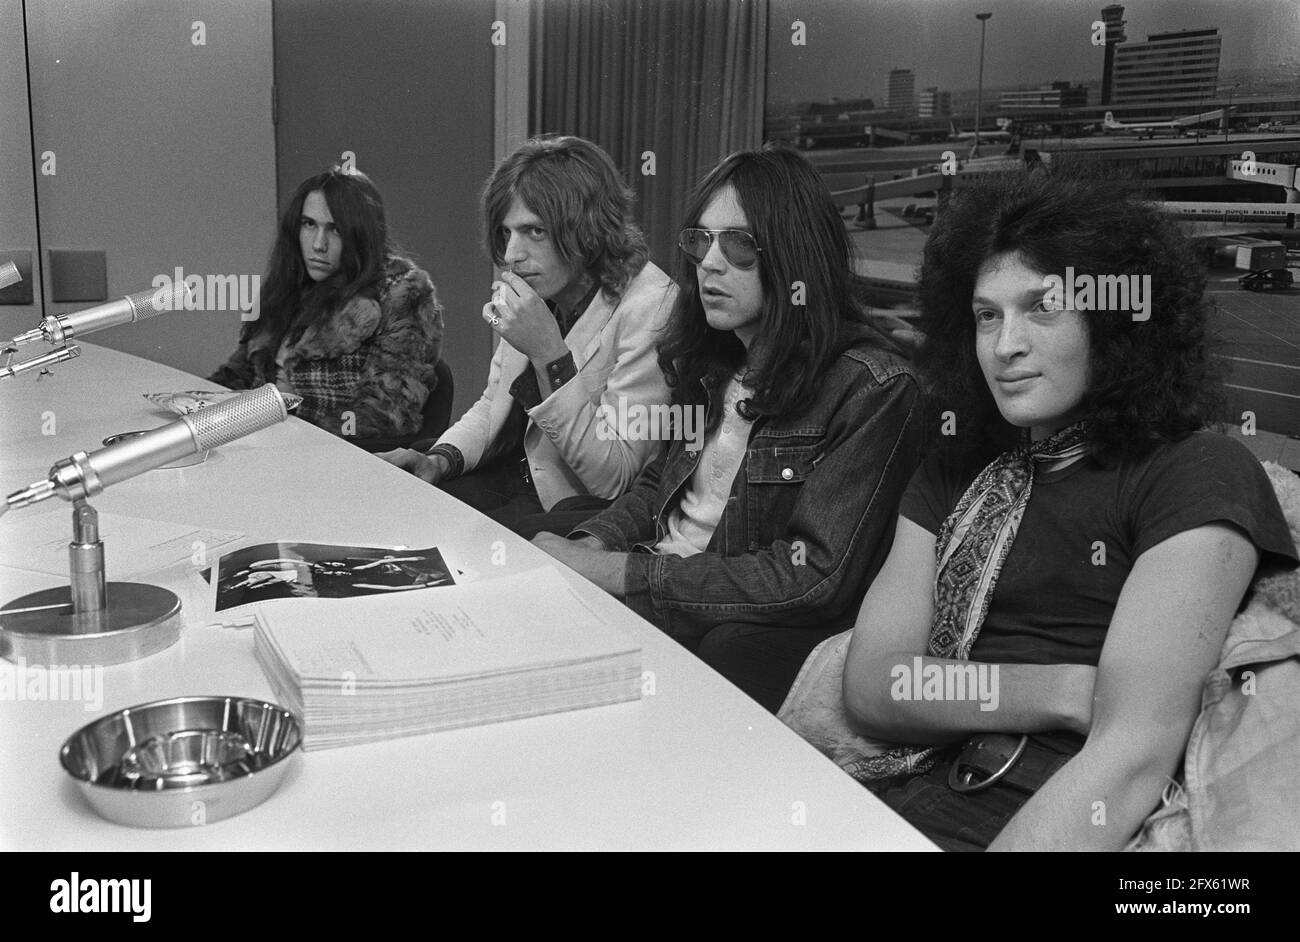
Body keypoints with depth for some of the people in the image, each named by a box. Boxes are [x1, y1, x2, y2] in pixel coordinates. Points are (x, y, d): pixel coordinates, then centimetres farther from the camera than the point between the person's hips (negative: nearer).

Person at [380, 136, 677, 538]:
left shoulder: (651, 307, -21)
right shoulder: (534, 293, 3)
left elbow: (614, 478, -23)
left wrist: (549, 354, -29)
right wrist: (441, 458, -4)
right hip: (517, 481, 7)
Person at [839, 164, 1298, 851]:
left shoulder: (1199, 477, -3)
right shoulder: (956, 472, 14)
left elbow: (1132, 760, -13)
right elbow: (868, 688, 4)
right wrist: (1066, 693, -9)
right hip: (901, 801, 6)